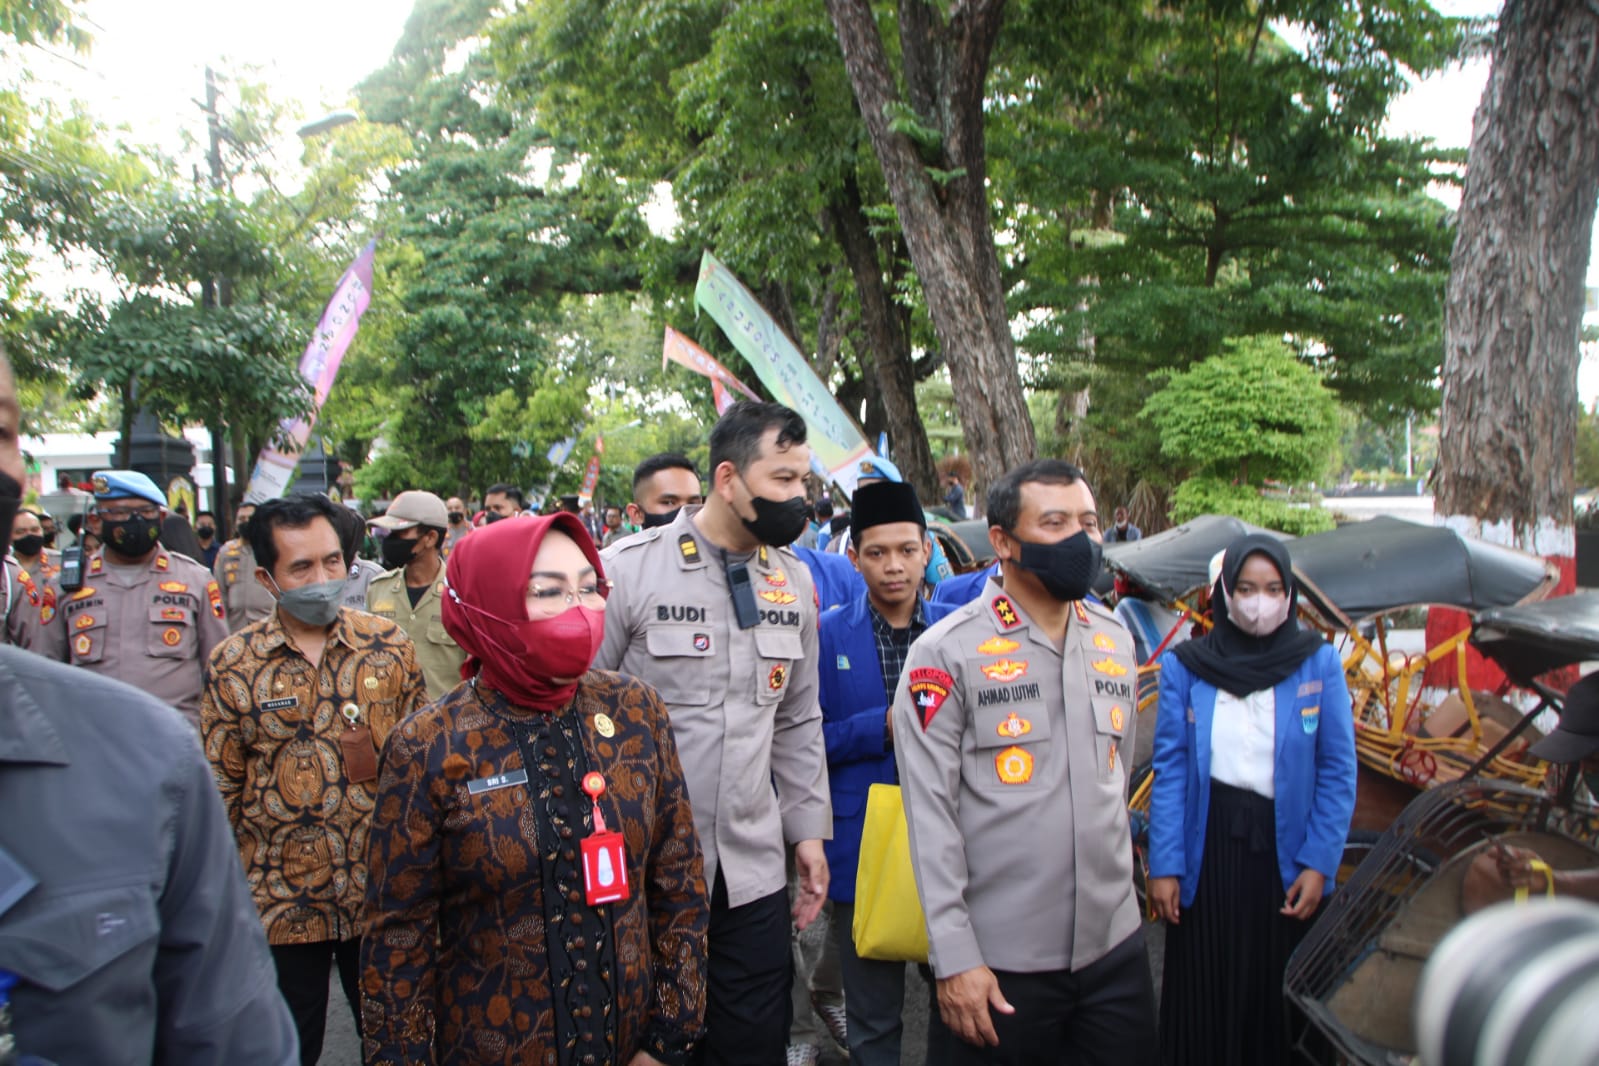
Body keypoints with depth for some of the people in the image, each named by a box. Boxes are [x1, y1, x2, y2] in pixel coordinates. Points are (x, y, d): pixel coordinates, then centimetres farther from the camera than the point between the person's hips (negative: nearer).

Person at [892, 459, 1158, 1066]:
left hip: (1115, 947, 5)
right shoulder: (947, 653, -11)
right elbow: (931, 812, -12)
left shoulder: (1116, 640, 7)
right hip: (995, 963, -5)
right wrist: (954, 955, -14)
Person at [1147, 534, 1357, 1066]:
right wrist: (1164, 864, -6)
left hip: (1284, 847, 0)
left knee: (1277, 995, 10)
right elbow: (1170, 769, -2)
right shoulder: (1185, 665, -1)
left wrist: (1319, 863, -5)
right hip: (1207, 846, 0)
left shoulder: (1319, 663, 0)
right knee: (1201, 997, 7)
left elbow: (1337, 771, 1)